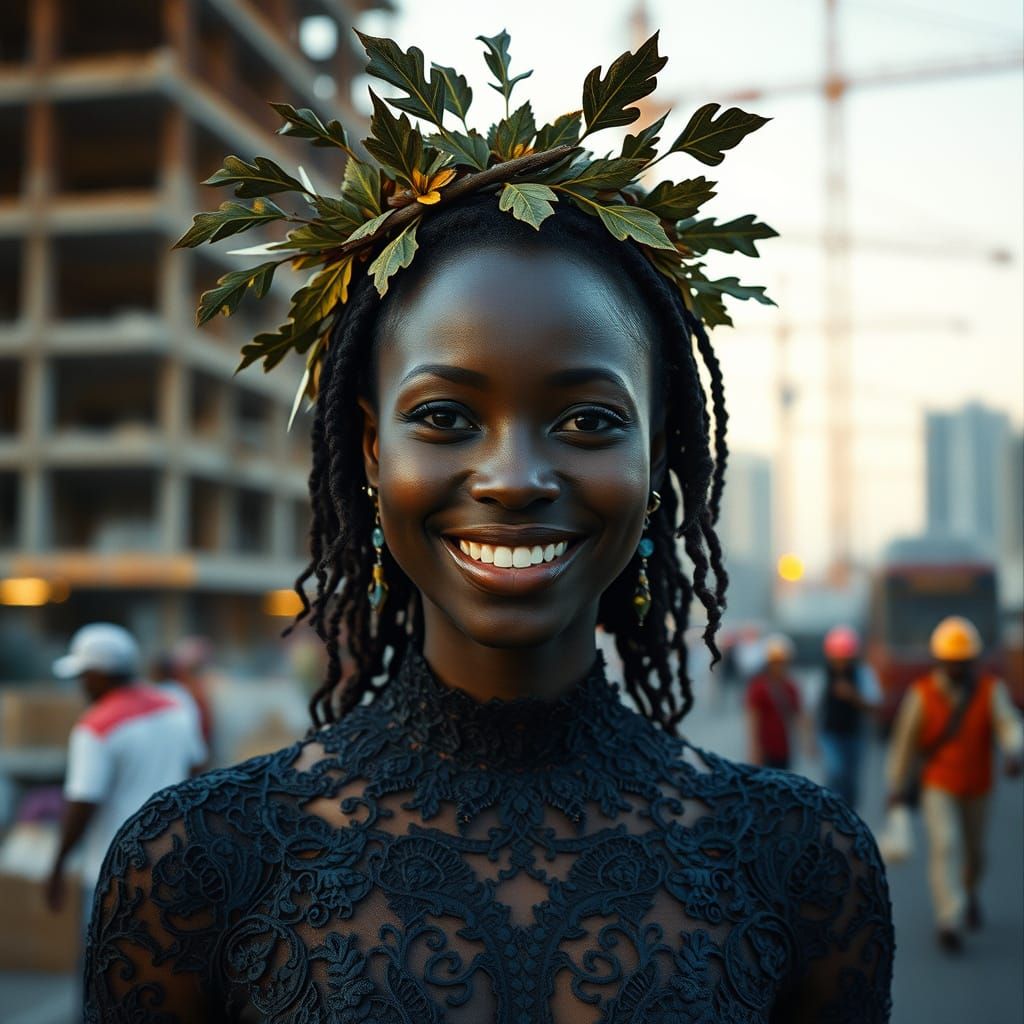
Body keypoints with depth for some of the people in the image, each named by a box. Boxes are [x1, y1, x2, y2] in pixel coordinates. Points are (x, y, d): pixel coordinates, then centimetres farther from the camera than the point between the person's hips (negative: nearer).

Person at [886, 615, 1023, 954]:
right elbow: (905, 739, -5)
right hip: (938, 786, -2)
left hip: (977, 789, 2)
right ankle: (950, 922, -21)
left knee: (974, 850, 18)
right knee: (946, 846, -20)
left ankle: (968, 892, 49)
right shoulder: (921, 694, -14)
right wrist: (897, 785, 2)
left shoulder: (991, 689, -12)